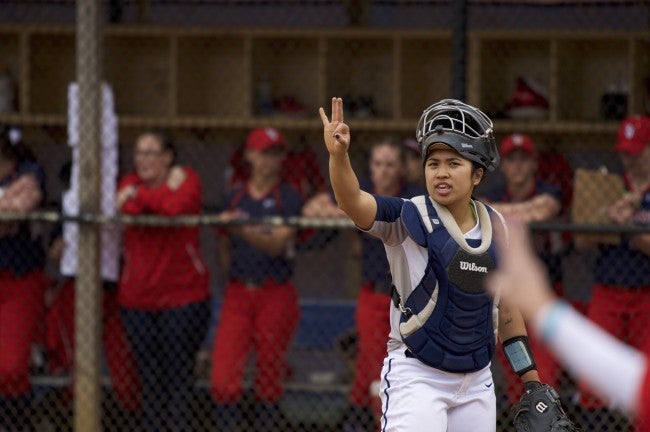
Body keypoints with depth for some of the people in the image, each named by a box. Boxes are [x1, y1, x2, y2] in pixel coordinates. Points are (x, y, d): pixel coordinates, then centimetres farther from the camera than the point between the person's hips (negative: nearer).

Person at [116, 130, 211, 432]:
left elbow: (177, 207, -24)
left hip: (183, 297, -4)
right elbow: (128, 211, -12)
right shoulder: (130, 182, 10)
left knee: (179, 380, -5)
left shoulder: (186, 179, -2)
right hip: (137, 299, 4)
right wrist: (166, 191, -15)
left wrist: (139, 195, -12)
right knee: (150, 381, 7)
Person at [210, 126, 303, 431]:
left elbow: (277, 244, -14)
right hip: (238, 294, 2)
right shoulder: (234, 198, 11)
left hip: (275, 294, -2)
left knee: (269, 377, 2)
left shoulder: (288, 199, 0)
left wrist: (244, 230, -26)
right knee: (223, 374, -11)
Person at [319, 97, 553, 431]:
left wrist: (532, 381, 13)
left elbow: (505, 307, 14)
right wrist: (338, 155, -49)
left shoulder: (494, 227, 4)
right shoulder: (410, 218, -10)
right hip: (415, 377, -5)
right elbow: (352, 202, -29)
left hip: (476, 384, 5)